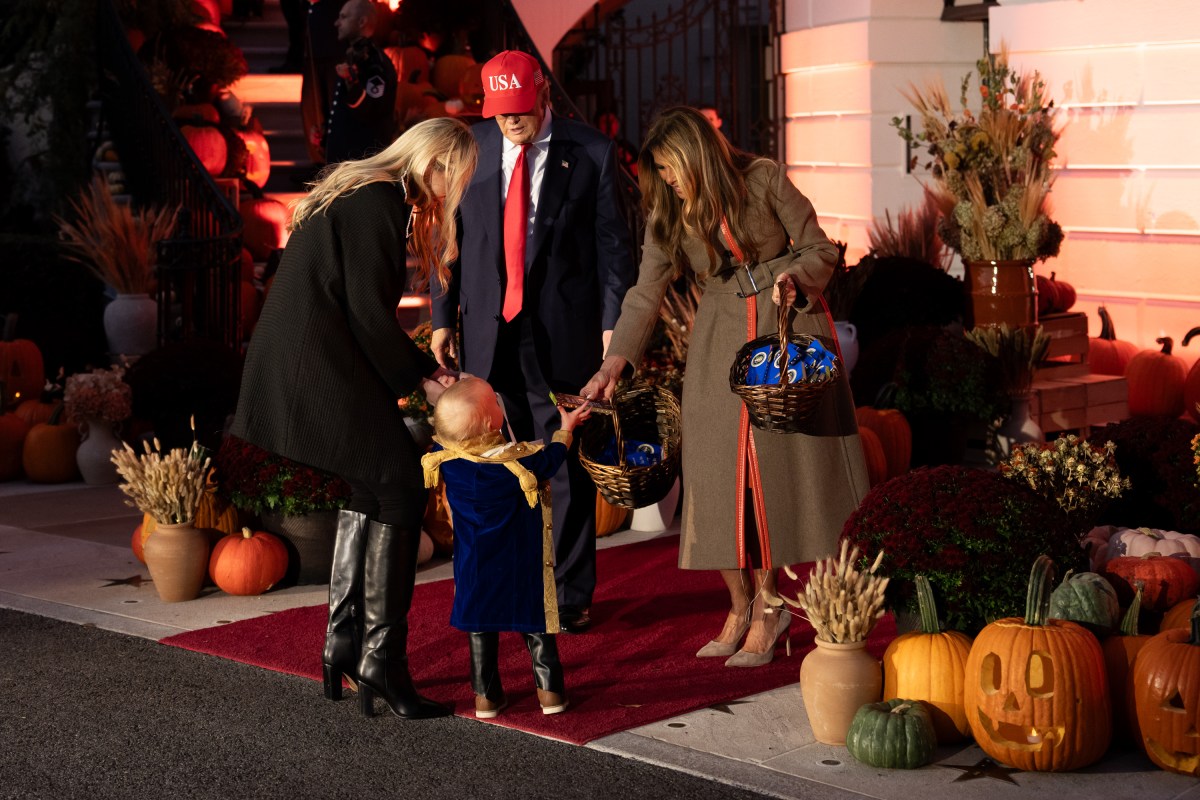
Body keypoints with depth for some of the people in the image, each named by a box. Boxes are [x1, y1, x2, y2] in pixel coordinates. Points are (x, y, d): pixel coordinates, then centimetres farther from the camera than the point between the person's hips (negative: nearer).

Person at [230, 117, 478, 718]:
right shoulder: (379, 202, -13)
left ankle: (342, 647, 23)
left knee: (370, 489, 18)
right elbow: (369, 312, -15)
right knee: (399, 488, -8)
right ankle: (380, 661, -6)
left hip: (297, 363, 11)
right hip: (319, 369, -11)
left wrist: (424, 367, 16)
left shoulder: (364, 193, 19)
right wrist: (418, 378, -3)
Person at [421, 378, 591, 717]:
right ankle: (549, 691, 15)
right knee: (536, 625, 11)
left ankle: (486, 695, 18)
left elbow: (442, 434, 9)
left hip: (474, 567, 2)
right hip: (523, 567, -2)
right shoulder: (518, 460, -22)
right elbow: (551, 459, -2)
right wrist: (566, 428, 14)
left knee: (479, 627, 15)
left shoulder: (444, 459, -15)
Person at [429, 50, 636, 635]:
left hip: (561, 333, -3)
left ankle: (570, 597, 10)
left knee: (565, 466, 0)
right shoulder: (471, 148, 6)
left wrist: (613, 323, -6)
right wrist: (443, 317, 8)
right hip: (490, 330, 3)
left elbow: (612, 243, 0)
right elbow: (450, 236, 11)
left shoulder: (590, 152, -1)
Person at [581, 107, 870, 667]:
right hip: (721, 343, 3)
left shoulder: (765, 181, -7)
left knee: (777, 463, -6)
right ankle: (742, 608, 5)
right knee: (719, 474, -4)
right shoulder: (668, 216, 2)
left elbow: (821, 251, -2)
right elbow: (645, 295, 0)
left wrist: (795, 276, -23)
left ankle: (766, 608, 2)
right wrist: (614, 364, -11)